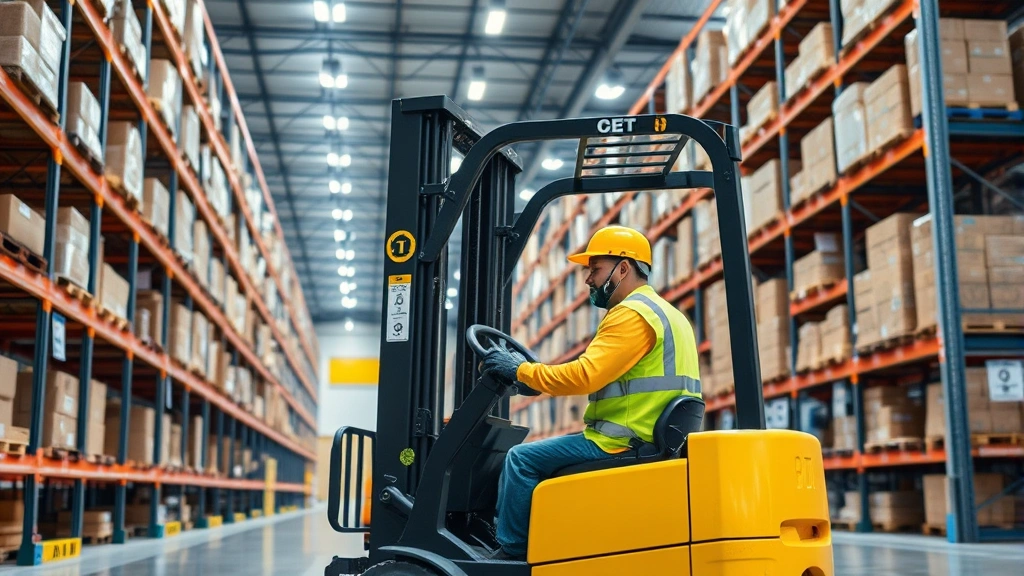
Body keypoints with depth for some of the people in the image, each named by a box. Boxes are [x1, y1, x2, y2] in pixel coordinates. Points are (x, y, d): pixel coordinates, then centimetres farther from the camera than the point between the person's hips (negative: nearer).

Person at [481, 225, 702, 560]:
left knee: (523, 459, -5)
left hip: (623, 443, -11)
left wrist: (520, 370, -10)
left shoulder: (633, 313, -13)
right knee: (543, 459, 23)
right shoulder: (665, 313, 20)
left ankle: (509, 553, 3)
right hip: (651, 441, 11)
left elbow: (584, 375, -21)